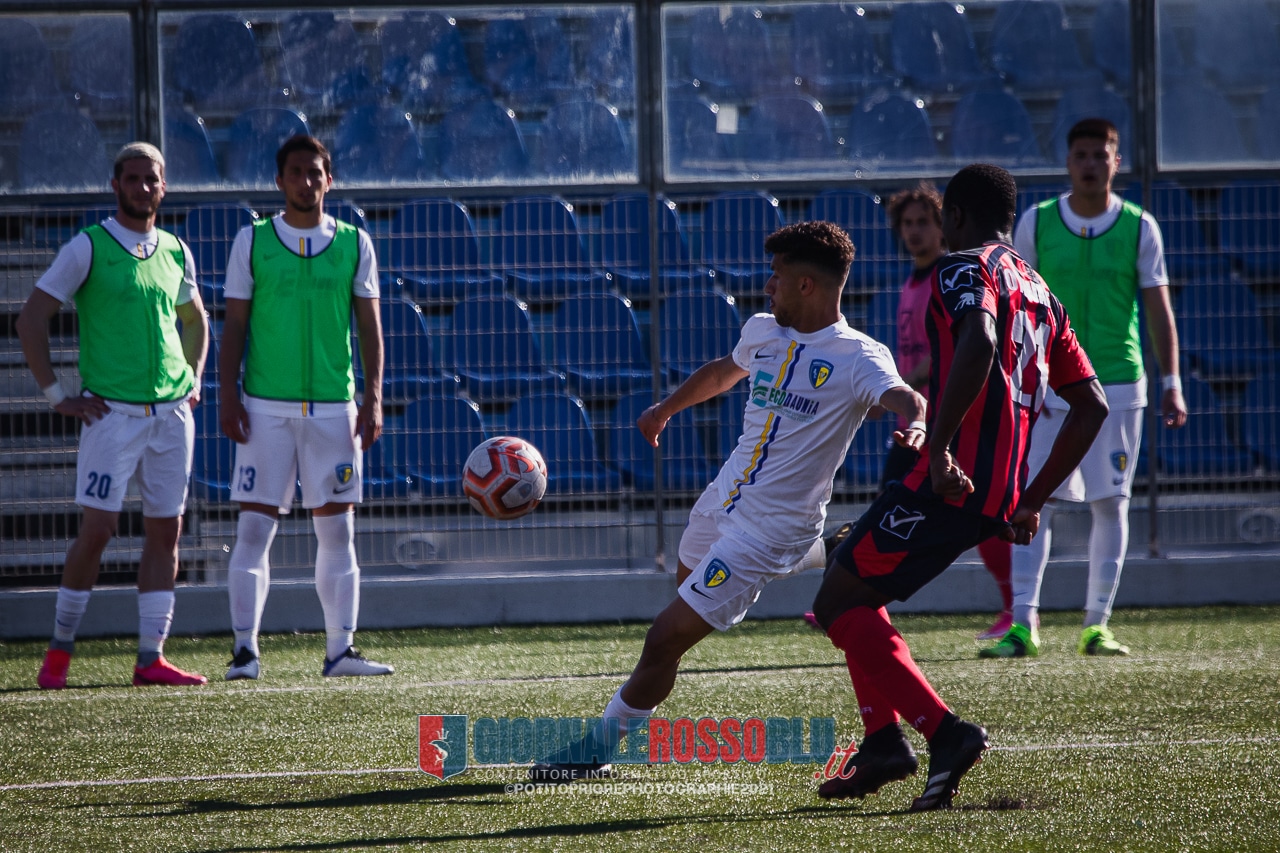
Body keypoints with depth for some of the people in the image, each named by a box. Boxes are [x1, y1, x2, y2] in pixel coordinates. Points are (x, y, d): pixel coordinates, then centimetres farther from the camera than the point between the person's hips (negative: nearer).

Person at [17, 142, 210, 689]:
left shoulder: (175, 252, 12)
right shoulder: (88, 248, -4)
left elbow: (195, 319, 29)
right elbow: (31, 320, -4)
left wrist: (194, 380, 15)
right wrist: (57, 395, -7)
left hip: (172, 412, 5)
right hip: (112, 412, -5)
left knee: (166, 530, 3)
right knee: (97, 528, -8)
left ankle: (151, 659, 6)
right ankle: (59, 652, 4)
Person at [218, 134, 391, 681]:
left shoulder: (353, 244, 7)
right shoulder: (252, 241, 4)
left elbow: (369, 327, 9)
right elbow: (234, 325, 5)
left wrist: (373, 399, 0)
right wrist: (228, 397, -4)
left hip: (334, 406, 2)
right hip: (266, 407, -2)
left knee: (337, 530, 3)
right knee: (255, 527, -6)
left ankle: (341, 650, 7)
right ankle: (245, 650, -4)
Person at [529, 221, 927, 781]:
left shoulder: (857, 359, -16)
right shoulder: (762, 331, 6)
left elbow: (906, 399, -34)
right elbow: (724, 371, 28)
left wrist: (915, 426, -57)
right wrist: (667, 408, 40)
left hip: (769, 530, -8)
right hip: (721, 502, 8)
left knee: (666, 639, -6)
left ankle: (601, 745, 8)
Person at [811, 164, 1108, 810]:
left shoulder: (966, 269, -4)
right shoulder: (1041, 295, 22)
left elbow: (979, 346, -27)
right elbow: (1091, 405, 23)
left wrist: (938, 448, -28)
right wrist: (1032, 501, 24)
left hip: (952, 483, -9)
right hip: (1001, 497, 9)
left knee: (839, 604, -5)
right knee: (857, 589, 22)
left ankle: (944, 732, -16)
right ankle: (883, 742, 13)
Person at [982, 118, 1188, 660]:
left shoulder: (1139, 228, 2)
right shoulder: (1036, 223, 2)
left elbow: (1158, 310, 5)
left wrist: (1171, 384, -1)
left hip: (1118, 384, 0)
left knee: (1110, 504, 3)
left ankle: (1097, 625, 9)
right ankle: (1023, 624, -10)